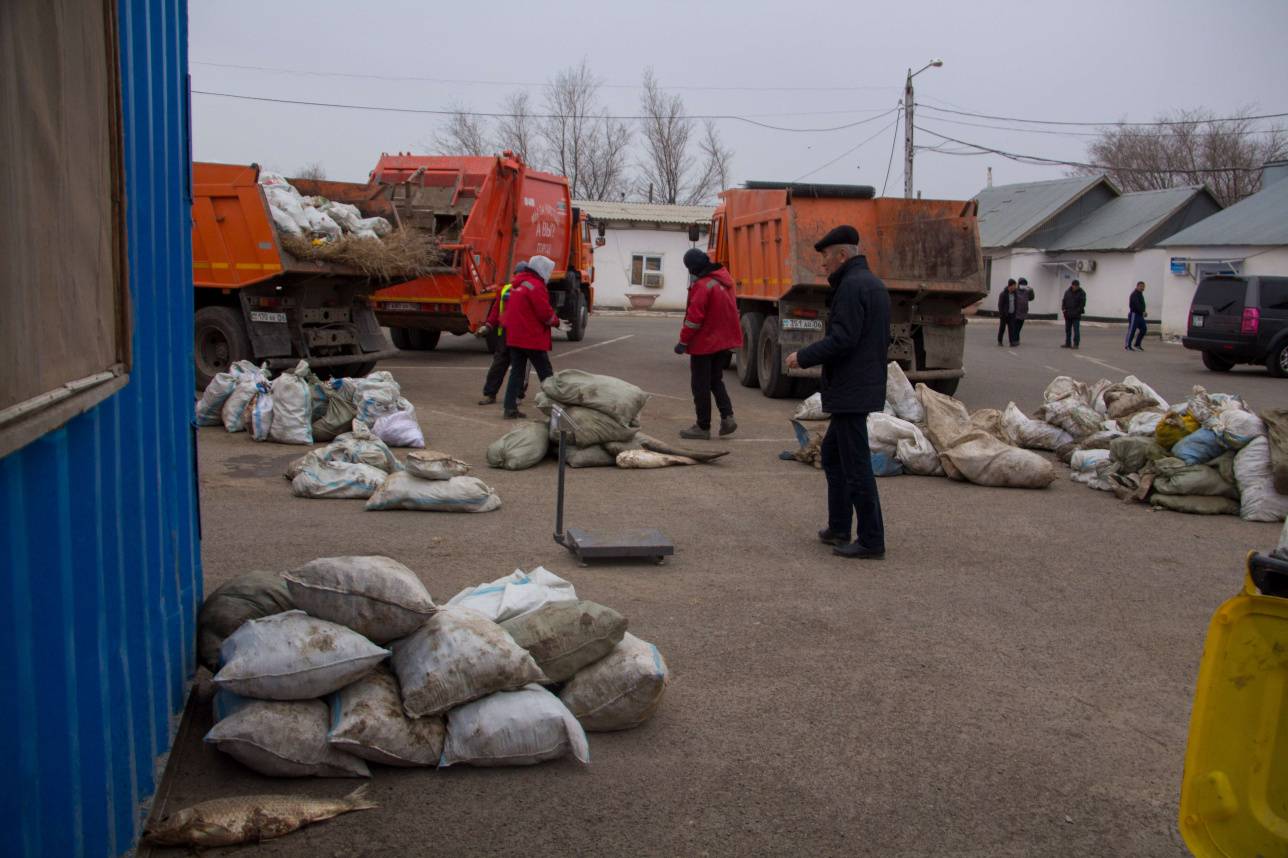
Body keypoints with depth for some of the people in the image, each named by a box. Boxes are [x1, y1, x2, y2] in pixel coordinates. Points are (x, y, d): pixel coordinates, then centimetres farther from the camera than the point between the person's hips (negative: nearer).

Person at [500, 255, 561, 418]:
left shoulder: (518, 284, 14)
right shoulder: (536, 286, -14)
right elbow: (545, 313, -18)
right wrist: (556, 321, 2)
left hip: (514, 337, 8)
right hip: (533, 338, -8)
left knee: (517, 371, 9)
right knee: (546, 374, 2)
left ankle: (510, 408, 6)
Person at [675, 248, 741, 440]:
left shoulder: (702, 286, -22)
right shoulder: (724, 279, 4)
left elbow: (694, 317, -23)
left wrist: (683, 341, -16)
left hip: (704, 343, -8)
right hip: (724, 341, 8)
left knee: (700, 386, 3)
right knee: (716, 380, 20)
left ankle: (703, 427, 8)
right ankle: (727, 416, 7)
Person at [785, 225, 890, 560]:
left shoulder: (852, 285, -16)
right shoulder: (874, 284, 16)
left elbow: (842, 339, -24)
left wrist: (803, 357, -11)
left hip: (851, 390, -11)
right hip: (866, 385, 11)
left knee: (856, 464, -4)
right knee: (833, 453, 19)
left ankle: (871, 540, 2)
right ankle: (839, 528, 25)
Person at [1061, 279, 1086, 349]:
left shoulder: (1081, 293, -4)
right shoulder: (1067, 292, 9)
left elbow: (1082, 304, -8)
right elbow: (1063, 301, 13)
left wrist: (1077, 311, -16)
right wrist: (1063, 309, -2)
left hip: (1076, 315, -5)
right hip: (1068, 315, 5)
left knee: (1076, 330, -7)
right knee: (1067, 329, 10)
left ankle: (1076, 344, -5)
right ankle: (1068, 344, 17)